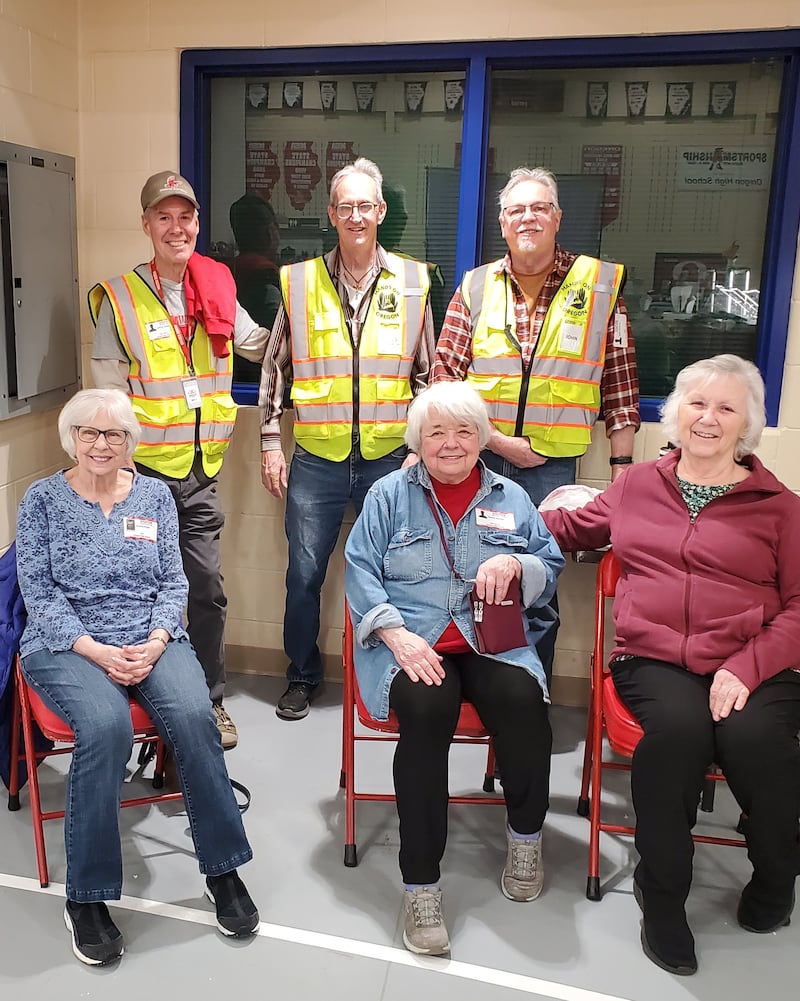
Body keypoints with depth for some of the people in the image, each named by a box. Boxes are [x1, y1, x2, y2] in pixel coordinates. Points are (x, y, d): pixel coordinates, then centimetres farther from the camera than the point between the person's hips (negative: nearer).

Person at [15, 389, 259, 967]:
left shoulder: (156, 496, 11)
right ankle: (86, 898, -16)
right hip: (65, 645, -2)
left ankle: (224, 870, -10)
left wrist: (155, 642, -9)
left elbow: (174, 582, 9)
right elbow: (39, 594, -1)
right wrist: (95, 651, -14)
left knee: (194, 716, -28)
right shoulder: (43, 500, 5)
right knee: (107, 726, -33)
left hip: (151, 639, 2)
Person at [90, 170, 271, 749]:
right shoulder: (119, 299, -4)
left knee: (208, 588, 6)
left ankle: (210, 700, 23)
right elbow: (109, 390, -3)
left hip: (201, 471, 3)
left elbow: (261, 344, 22)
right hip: (145, 469, -3)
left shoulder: (218, 292, 7)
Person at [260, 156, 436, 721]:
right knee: (305, 573, 7)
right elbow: (276, 368, 9)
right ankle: (303, 676, 27)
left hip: (389, 457, 0)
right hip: (316, 458, 0)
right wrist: (271, 442, 4)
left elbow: (426, 374, 9)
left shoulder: (412, 281, 4)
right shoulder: (298, 282, 4)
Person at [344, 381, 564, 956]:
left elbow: (552, 570, 14)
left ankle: (526, 835, -3)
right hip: (411, 640, -1)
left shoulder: (511, 499, 18)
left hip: (492, 641, 2)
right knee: (428, 706, -34)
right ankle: (421, 883, -22)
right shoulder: (390, 495, 12)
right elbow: (361, 572, 2)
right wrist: (396, 634, -14)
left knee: (521, 696, -31)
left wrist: (515, 563, -9)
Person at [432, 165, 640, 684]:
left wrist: (623, 465, 2)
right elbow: (443, 377, 3)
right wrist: (493, 440, -8)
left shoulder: (601, 284, 4)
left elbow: (621, 384, 5)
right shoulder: (476, 287, 7)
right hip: (477, 459, 1)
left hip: (553, 463, -1)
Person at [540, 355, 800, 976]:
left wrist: (747, 668, -12)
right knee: (679, 725, -33)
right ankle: (662, 894, -8)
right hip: (653, 661, 1)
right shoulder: (638, 486, 18)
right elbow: (570, 528, 34)